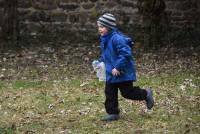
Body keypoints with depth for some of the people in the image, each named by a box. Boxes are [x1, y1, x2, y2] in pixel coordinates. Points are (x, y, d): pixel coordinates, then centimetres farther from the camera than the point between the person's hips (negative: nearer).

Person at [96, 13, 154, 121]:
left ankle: (146, 94, 23)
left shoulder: (116, 38, -23)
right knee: (109, 93, 7)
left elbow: (125, 54, -27)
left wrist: (118, 67, -27)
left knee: (127, 92, 0)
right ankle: (113, 113, 16)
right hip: (111, 73, 9)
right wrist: (101, 61, 8)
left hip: (123, 72, -9)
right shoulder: (104, 39, 8)